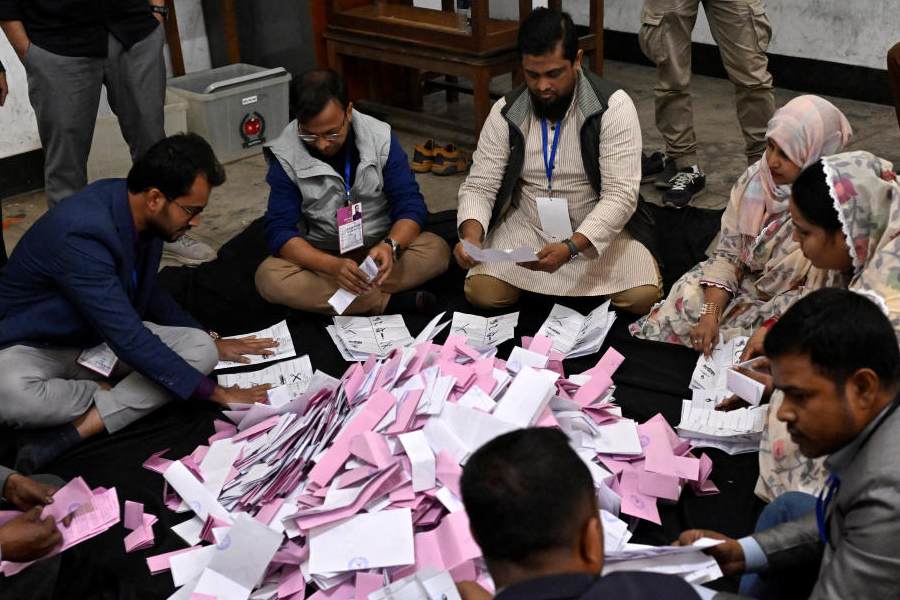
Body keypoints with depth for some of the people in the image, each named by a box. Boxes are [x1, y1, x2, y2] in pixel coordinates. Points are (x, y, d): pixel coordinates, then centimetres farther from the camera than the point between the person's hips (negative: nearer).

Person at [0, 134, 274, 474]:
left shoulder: (142, 214, -7)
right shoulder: (82, 233, -33)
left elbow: (145, 292, 14)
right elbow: (130, 340, -32)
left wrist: (212, 342, 17)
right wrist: (216, 393, -26)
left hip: (106, 334, 8)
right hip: (35, 346, -8)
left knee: (200, 348, -15)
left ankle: (72, 432, -23)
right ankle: (109, 396, -10)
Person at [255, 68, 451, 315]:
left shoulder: (380, 139, -11)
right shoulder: (285, 156, -14)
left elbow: (411, 205, -10)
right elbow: (280, 231, -18)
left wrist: (389, 245, -33)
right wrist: (333, 266, -35)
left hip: (377, 250, 1)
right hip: (319, 258, -1)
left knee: (437, 249, -25)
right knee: (268, 276, -30)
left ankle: (325, 294, -27)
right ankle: (386, 302, -28)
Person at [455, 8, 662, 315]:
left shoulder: (614, 107, -18)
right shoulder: (506, 113, -7)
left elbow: (620, 195, -23)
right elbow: (479, 186, -6)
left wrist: (571, 248, -37)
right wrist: (471, 233, -29)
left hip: (598, 228, -2)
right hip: (526, 226, 2)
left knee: (642, 296, -24)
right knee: (482, 293, -21)